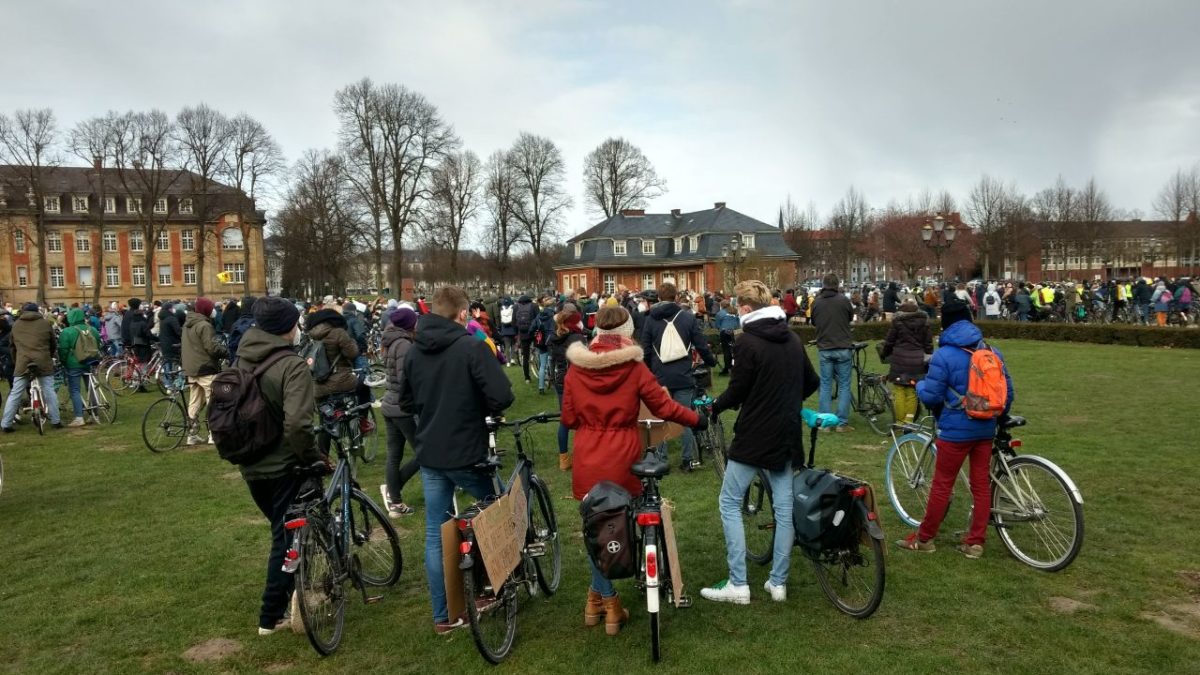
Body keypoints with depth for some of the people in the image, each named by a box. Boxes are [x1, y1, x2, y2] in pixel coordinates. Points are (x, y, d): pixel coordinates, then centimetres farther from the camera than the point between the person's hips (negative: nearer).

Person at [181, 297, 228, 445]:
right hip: (206, 369, -9)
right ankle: (214, 434, -5)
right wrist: (226, 351, -5)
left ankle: (192, 435, 17)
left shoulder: (187, 324, 14)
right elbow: (213, 348, -22)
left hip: (190, 369, 9)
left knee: (194, 403, 13)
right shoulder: (204, 325, -16)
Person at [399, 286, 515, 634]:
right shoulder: (471, 346, -16)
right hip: (466, 452, -5)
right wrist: (481, 409, -3)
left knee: (435, 534, 10)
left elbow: (406, 402, 14)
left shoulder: (415, 350, 4)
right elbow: (502, 396, -23)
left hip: (429, 454, 6)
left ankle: (442, 615, 18)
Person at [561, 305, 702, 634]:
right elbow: (663, 407, -6)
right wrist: (697, 419, 10)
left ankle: (601, 599, 22)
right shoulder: (633, 367, -10)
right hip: (621, 461, -2)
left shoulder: (576, 368, -3)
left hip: (588, 463, 2)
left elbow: (568, 418, 2)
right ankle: (602, 597, 26)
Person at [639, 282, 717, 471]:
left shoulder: (651, 319, 0)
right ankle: (687, 459, 10)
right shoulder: (688, 317, -1)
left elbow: (646, 351, 2)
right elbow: (701, 345, -1)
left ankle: (660, 460, 12)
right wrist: (711, 361, 19)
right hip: (683, 377, 0)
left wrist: (649, 373, 17)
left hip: (659, 377, 0)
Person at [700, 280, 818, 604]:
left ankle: (738, 584, 2)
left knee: (730, 503, 3)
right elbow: (812, 382, 15)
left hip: (754, 435, -7)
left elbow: (736, 392, -15)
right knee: (784, 507, 11)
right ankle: (778, 582, 18)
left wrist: (715, 406, 4)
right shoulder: (793, 339, 8)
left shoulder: (747, 341, -14)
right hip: (787, 435, 7)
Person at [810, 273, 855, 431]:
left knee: (825, 386, 9)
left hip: (824, 349, 2)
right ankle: (842, 422, 5)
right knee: (844, 386, 6)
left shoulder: (816, 302, -3)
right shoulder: (843, 300, -8)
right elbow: (851, 316, 9)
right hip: (843, 348, -2)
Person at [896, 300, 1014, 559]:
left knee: (942, 485, 4)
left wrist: (919, 385, 7)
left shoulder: (944, 355, -14)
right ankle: (975, 542, 17)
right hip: (986, 429, 5)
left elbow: (931, 396, -14)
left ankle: (924, 538, 15)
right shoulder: (992, 351, 4)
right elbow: (1007, 390, 9)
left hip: (956, 429, -5)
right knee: (981, 484, 11)